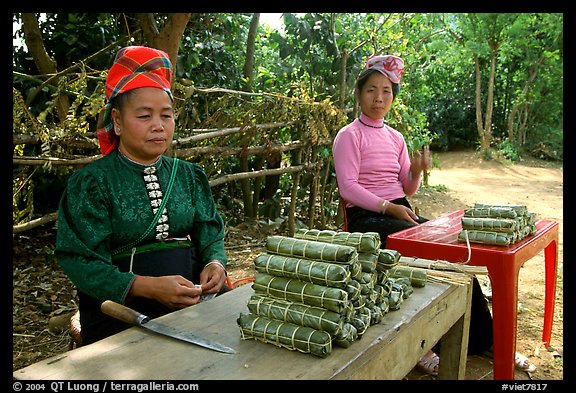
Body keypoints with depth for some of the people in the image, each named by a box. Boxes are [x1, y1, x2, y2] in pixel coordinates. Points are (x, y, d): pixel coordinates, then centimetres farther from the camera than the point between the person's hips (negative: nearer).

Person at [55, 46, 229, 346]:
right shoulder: (91, 182, -3)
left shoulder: (189, 175, 12)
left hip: (194, 299, 5)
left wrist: (215, 264, -14)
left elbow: (210, 236, 10)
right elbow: (81, 262, -9)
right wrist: (148, 286, -23)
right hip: (121, 310, -5)